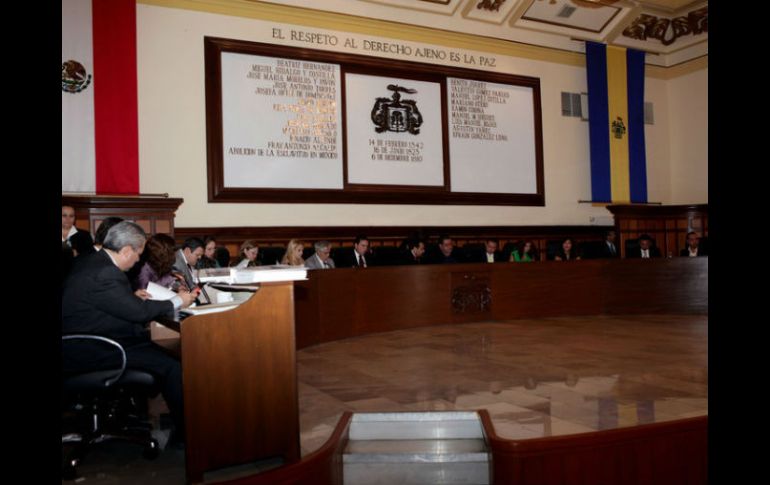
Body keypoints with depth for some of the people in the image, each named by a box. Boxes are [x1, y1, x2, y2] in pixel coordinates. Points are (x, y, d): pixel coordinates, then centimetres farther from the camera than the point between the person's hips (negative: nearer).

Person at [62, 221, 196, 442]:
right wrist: (178, 301, -9)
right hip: (90, 353, -11)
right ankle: (186, 430, -4)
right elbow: (139, 312, -20)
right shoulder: (105, 273, -23)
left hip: (87, 339, 11)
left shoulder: (93, 262, 9)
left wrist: (131, 296, 13)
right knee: (171, 366, -15)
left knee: (164, 353, 8)